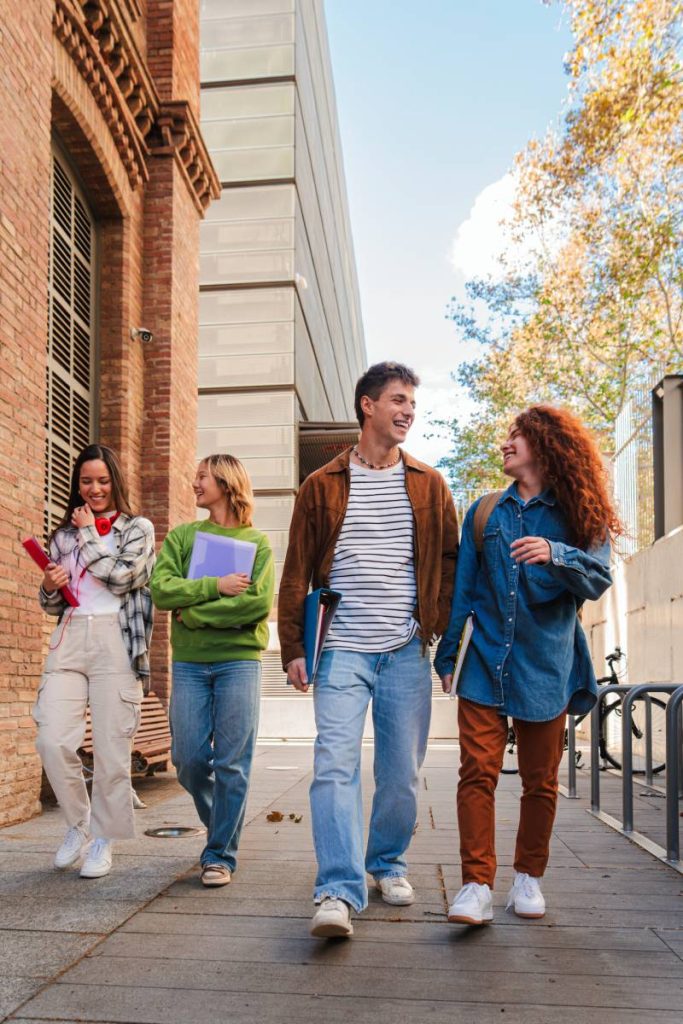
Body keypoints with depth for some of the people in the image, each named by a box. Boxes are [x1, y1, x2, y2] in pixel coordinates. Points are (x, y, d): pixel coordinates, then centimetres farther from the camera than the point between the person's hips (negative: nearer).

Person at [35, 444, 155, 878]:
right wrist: (50, 588, -1)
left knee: (111, 749, -3)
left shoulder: (138, 528, 7)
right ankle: (79, 824, 15)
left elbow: (120, 576, -10)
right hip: (69, 639, 4)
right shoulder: (64, 533, 18)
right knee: (53, 740, -8)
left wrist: (87, 534, 0)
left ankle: (103, 840, 13)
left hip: (116, 641, -3)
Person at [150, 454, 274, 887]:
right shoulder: (182, 536, 12)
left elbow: (260, 602, -10)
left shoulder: (257, 542, 5)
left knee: (232, 762, -2)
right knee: (189, 759, 5)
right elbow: (161, 589, -2)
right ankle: (219, 825, 32)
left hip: (239, 660, -2)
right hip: (189, 662, 3)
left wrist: (195, 613, -9)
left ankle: (221, 854, 11)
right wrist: (216, 586, -12)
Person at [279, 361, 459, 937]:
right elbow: (297, 572, 5)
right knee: (335, 765, -13)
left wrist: (444, 631, 4)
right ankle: (339, 892, -9)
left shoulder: (429, 485, 10)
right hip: (342, 650, -2)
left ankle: (388, 862, 31)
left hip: (407, 652, 2)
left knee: (402, 772, 9)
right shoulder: (322, 486, 5)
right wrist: (293, 647, 0)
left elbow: (450, 562, 12)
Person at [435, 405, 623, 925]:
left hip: (546, 666, -1)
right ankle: (477, 886, -4)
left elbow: (598, 579, -8)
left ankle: (529, 876, 26)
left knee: (541, 780, 9)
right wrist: (448, 654, 9)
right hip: (484, 662, 1)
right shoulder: (485, 513, 10)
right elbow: (462, 588, 11)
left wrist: (555, 555, -27)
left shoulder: (579, 516, 4)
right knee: (478, 772, -9)